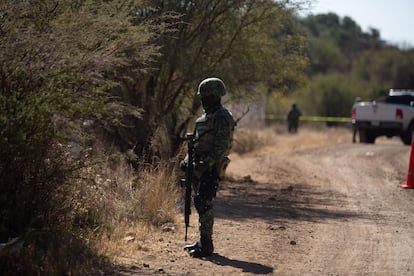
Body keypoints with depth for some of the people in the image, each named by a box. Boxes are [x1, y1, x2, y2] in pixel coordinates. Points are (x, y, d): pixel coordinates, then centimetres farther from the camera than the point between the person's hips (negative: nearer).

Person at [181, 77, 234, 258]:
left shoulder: (222, 117, -12)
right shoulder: (205, 117, 19)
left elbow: (222, 146, -20)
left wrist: (207, 163, -26)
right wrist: (188, 160, 14)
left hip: (211, 168, -10)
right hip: (201, 167, 10)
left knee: (203, 203, -14)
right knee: (200, 203, 11)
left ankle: (206, 245, -11)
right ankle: (203, 241, 18)